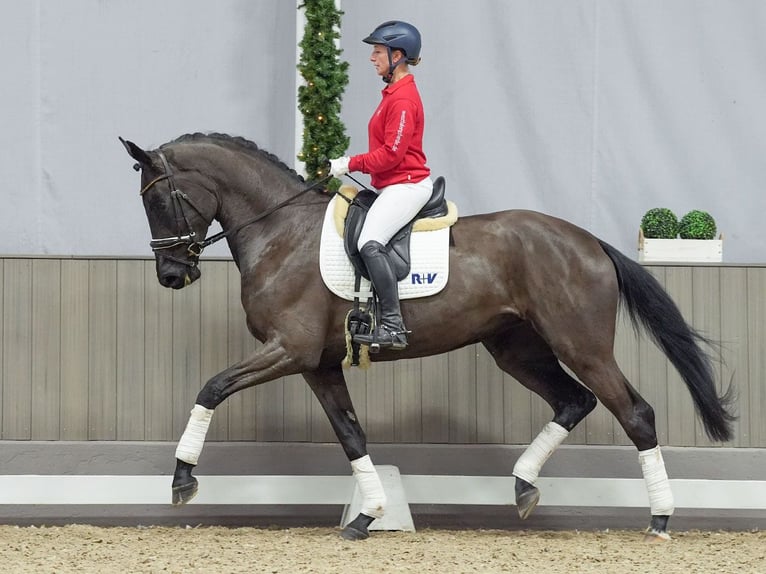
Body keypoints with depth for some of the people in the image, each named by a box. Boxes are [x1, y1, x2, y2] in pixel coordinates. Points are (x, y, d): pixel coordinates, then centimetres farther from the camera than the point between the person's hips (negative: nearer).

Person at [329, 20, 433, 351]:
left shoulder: (402, 98, -16)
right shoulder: (394, 93, 16)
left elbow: (392, 153, -21)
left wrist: (352, 164, -13)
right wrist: (353, 165, 14)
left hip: (406, 185, -12)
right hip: (394, 186, 12)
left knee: (370, 243, -28)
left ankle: (393, 326, -31)